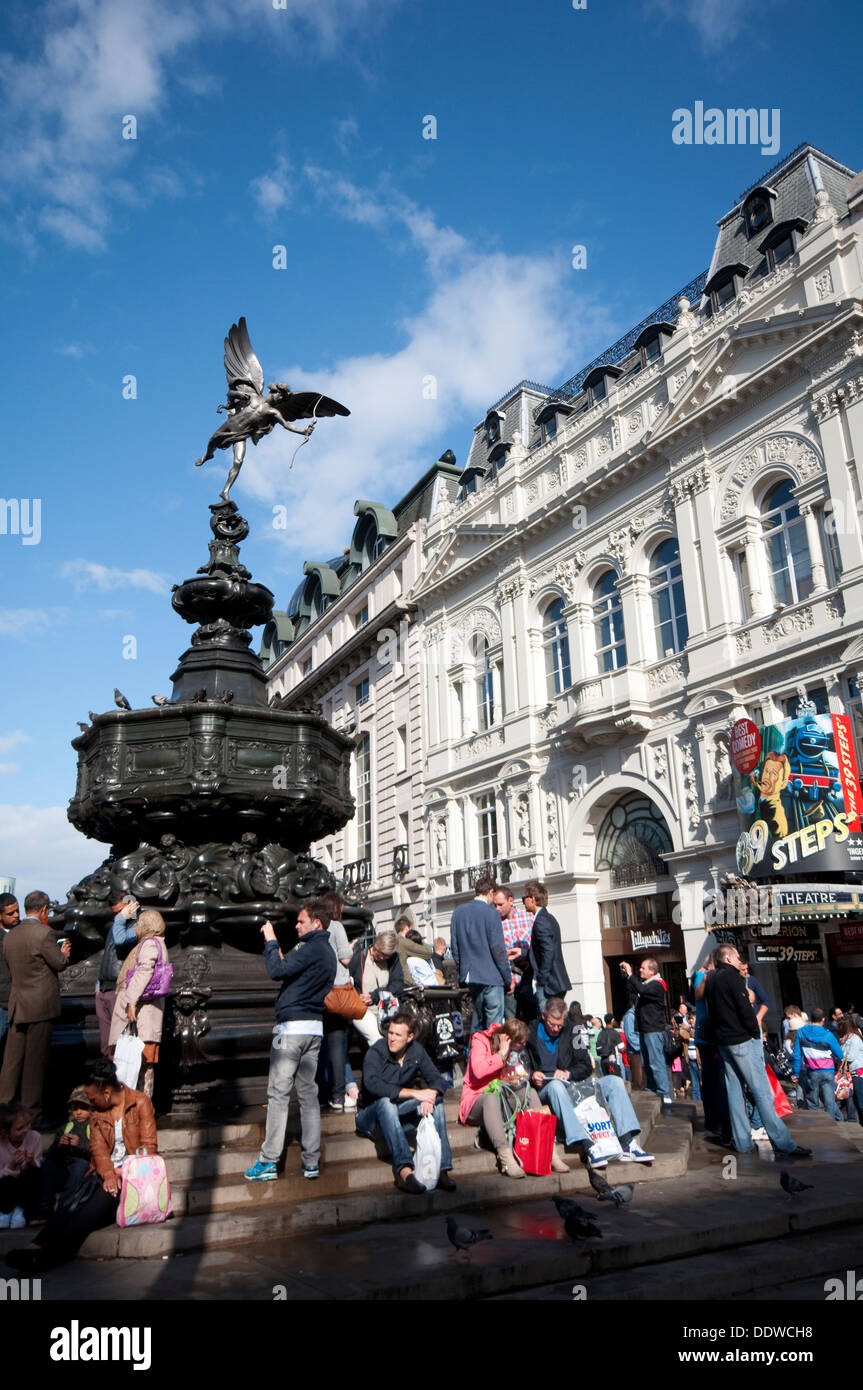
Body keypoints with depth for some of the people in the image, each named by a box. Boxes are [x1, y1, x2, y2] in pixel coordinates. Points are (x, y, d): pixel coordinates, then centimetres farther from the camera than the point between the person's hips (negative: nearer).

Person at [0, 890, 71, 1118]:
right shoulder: (44, 933, -15)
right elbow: (60, 963, -11)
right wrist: (64, 952, 11)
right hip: (40, 1005, -7)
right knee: (36, 1059, 1)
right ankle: (31, 1112, 8)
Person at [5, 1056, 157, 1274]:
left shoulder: (140, 1103, -3)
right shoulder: (97, 1111, 14)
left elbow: (148, 1146, -6)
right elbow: (98, 1147, 2)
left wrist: (123, 1171, -17)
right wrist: (107, 1173, -16)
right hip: (105, 1170, 5)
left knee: (102, 1199, -31)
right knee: (80, 1201, -25)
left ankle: (48, 1252, -45)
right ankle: (37, 1246, -45)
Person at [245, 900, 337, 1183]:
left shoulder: (311, 948, -14)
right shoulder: (327, 951, 16)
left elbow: (277, 970, -20)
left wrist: (270, 941, -8)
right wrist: (279, 953, 13)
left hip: (292, 1027, -9)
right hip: (315, 1029, 9)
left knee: (278, 1094, -3)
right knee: (308, 1094, 10)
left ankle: (269, 1161, 0)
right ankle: (311, 1162, 12)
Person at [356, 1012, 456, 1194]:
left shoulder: (416, 1051, -2)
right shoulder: (376, 1052, -17)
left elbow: (438, 1080, -6)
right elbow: (372, 1084, -35)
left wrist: (430, 1096, -30)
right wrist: (413, 1093, -39)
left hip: (400, 1111, 5)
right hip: (371, 1115, -4)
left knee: (436, 1101, -18)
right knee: (385, 1102, -36)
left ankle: (442, 1168, -28)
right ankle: (404, 1170, -48)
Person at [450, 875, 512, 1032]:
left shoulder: (459, 911, 6)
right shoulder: (491, 913, -12)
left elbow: (454, 946, 10)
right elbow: (498, 949, -12)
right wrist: (509, 979, -4)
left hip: (469, 976, 6)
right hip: (491, 977, -6)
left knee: (477, 1018, 19)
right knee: (494, 1024, -1)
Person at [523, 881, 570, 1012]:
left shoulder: (541, 921, -15)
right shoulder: (550, 918, 16)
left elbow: (548, 952, -22)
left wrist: (541, 980, -18)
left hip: (547, 986, -10)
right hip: (557, 984, 10)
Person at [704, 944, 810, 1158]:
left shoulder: (711, 979, 14)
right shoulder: (732, 976, -11)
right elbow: (745, 1008, -16)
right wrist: (756, 1033, -6)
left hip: (724, 1042, 8)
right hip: (743, 1040, -8)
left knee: (734, 1092, 8)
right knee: (761, 1091, -8)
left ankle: (742, 1142, 11)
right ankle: (783, 1143, -7)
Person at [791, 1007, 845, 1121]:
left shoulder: (800, 1032, -2)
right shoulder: (828, 1035, -9)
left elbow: (796, 1055, -1)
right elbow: (840, 1056, 0)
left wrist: (796, 1073, 8)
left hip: (811, 1073, 2)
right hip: (828, 1072, -2)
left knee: (812, 1104, 11)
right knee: (829, 1102, -1)